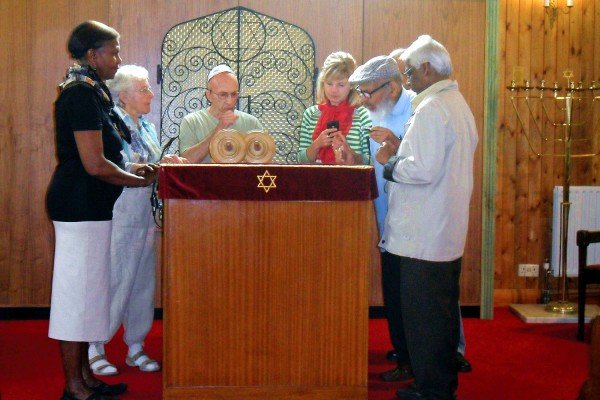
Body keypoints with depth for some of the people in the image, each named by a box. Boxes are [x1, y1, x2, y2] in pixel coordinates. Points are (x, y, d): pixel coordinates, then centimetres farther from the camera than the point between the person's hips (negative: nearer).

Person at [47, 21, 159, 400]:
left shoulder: (89, 92, 15)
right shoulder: (82, 93, -16)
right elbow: (95, 165, -21)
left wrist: (133, 170, 12)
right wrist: (140, 181, -8)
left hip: (89, 205, 10)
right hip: (80, 205, -10)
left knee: (88, 288, 15)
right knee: (78, 288, -2)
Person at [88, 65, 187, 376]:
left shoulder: (147, 127, 17)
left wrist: (169, 164, 1)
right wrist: (156, 166, -22)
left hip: (146, 214, 8)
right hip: (120, 215, -7)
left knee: (144, 280, 9)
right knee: (116, 279, -6)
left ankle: (136, 347, 19)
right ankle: (95, 348, 6)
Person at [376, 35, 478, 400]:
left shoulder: (430, 109, -16)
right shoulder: (458, 103, 14)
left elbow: (423, 169, -24)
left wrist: (391, 164, -8)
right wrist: (401, 155, 11)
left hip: (422, 237, -10)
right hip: (449, 234, 10)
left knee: (422, 318, -1)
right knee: (443, 312, 17)